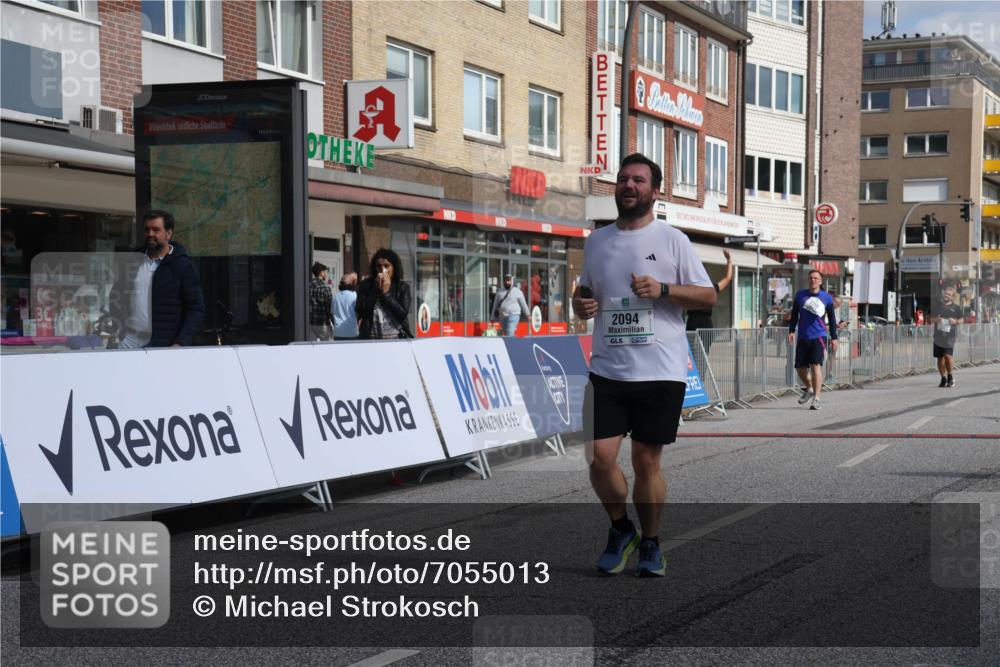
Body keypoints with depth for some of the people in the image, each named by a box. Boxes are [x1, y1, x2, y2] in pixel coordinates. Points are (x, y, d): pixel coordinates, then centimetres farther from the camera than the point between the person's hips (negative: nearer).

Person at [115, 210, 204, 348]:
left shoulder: (184, 265, -1)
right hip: (128, 345, 4)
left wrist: (180, 344, -17)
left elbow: (197, 310, -6)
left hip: (165, 347, -4)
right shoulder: (134, 260, 12)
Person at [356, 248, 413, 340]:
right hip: (371, 339, 0)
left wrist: (386, 293, -6)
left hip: (396, 338, 0)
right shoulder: (365, 286, 7)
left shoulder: (403, 287, 6)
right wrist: (376, 290, -5)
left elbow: (403, 314, -5)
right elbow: (361, 312, -3)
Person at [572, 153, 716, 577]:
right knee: (600, 458, -6)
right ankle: (621, 530, 21)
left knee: (646, 462, 4)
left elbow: (708, 296, 1)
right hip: (607, 371, 3)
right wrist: (581, 304, 0)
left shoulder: (672, 240, 1)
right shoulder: (596, 241, 11)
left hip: (661, 372, -2)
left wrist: (662, 290, -14)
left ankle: (650, 543, 24)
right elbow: (583, 291, 23)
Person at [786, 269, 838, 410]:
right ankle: (809, 389, 35)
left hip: (819, 336, -3)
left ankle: (816, 399, -10)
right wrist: (791, 331, 2)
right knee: (800, 368, 6)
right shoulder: (800, 295, 7)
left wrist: (833, 338, 5)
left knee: (816, 365, -14)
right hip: (803, 337, 3)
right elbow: (794, 315, 13)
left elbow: (832, 319, 8)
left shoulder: (827, 298, 3)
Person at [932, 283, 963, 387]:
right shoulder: (937, 305, 12)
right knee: (940, 357, 7)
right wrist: (936, 319, -4)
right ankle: (943, 378, 20)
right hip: (938, 335, 4)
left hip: (950, 334, -4)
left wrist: (955, 321, -11)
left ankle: (950, 377, 2)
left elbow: (961, 319, 10)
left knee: (948, 355, -17)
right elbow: (932, 318, 19)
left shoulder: (956, 307, 4)